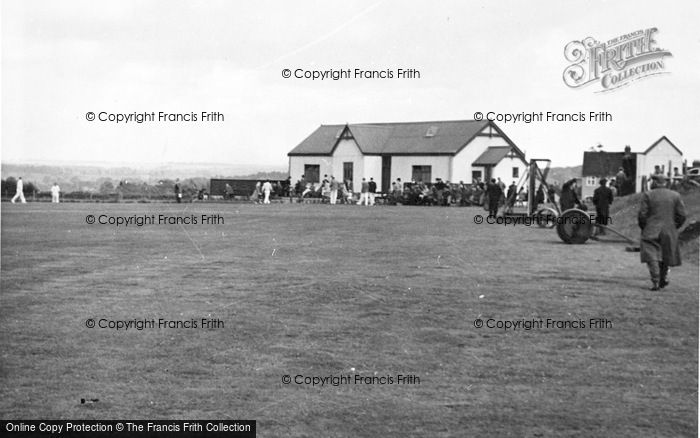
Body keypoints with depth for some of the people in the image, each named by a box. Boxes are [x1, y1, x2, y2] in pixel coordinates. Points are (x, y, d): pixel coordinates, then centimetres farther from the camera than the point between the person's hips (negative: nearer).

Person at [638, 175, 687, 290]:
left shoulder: (647, 195, -4)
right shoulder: (675, 195, 5)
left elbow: (642, 214, -7)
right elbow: (682, 215, 2)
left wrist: (643, 227, 8)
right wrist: (674, 227, 14)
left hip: (651, 232, -3)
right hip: (669, 233, 3)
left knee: (652, 257, -4)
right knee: (665, 257, 17)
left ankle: (655, 282, -15)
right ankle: (663, 280, 24)